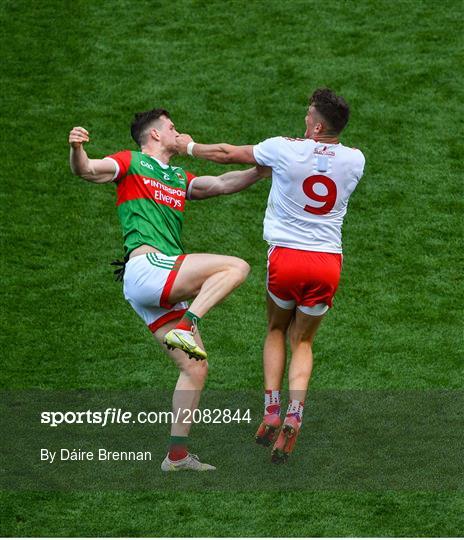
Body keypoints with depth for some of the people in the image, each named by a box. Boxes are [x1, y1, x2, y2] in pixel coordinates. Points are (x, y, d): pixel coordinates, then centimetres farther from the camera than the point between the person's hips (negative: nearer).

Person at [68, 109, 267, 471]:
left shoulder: (179, 179, 28)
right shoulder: (132, 163, 6)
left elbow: (221, 184, 26)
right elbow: (87, 170, -8)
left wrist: (261, 169, 15)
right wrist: (77, 149, -30)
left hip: (164, 291, 8)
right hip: (146, 265, -8)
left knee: (195, 369, 5)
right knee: (236, 266, -17)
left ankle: (178, 455, 7)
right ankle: (186, 327, -28)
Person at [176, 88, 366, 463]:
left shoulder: (285, 149, -6)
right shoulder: (354, 160, 3)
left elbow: (229, 154, 8)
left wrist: (191, 147, 25)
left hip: (286, 256, -2)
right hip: (328, 261, 2)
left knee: (277, 330, 22)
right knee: (303, 342, 16)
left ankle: (271, 413, 8)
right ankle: (294, 415, -7)